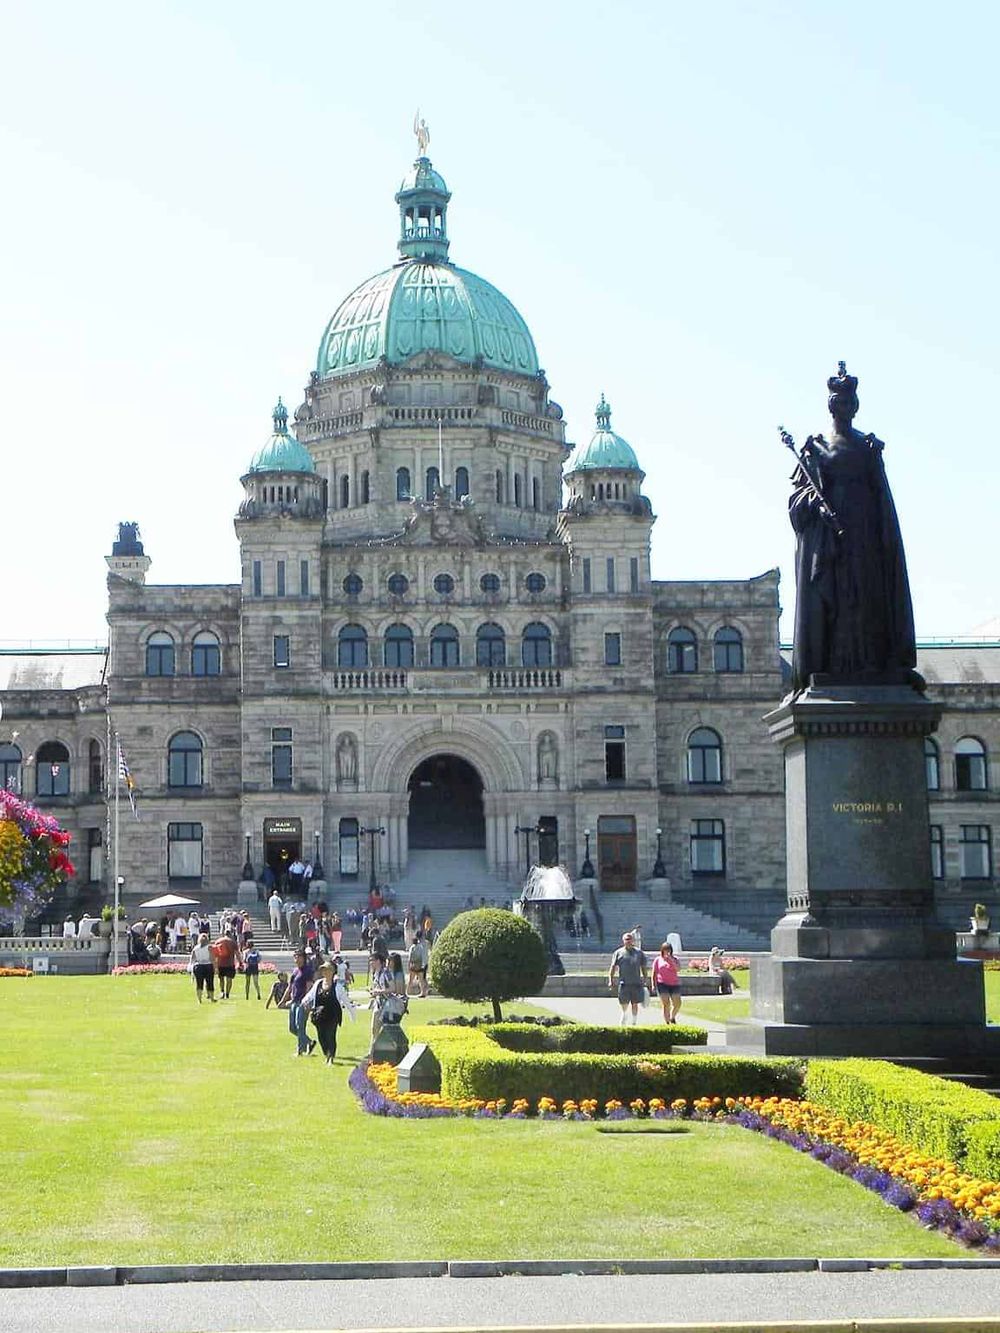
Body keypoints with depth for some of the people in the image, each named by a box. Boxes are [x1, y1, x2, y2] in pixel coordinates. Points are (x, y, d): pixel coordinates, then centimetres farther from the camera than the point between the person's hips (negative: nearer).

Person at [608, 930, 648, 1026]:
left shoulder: (639, 952, 11)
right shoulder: (618, 953, 5)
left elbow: (643, 968, 14)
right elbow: (613, 967, 4)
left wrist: (644, 980, 9)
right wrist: (611, 980, -5)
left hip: (636, 983, 2)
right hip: (624, 984, -2)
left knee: (635, 1004, 7)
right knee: (624, 1005, -4)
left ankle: (634, 1024, 17)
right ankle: (622, 1025, 4)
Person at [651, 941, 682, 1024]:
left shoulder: (674, 959, 11)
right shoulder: (658, 960, 8)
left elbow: (677, 969, -8)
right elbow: (654, 973, 9)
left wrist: (671, 959, -16)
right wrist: (653, 985, 0)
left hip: (674, 984, 2)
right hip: (662, 984, -2)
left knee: (677, 1004, -4)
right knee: (666, 1004, -12)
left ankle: (672, 1017, 24)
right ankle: (667, 1023, -7)